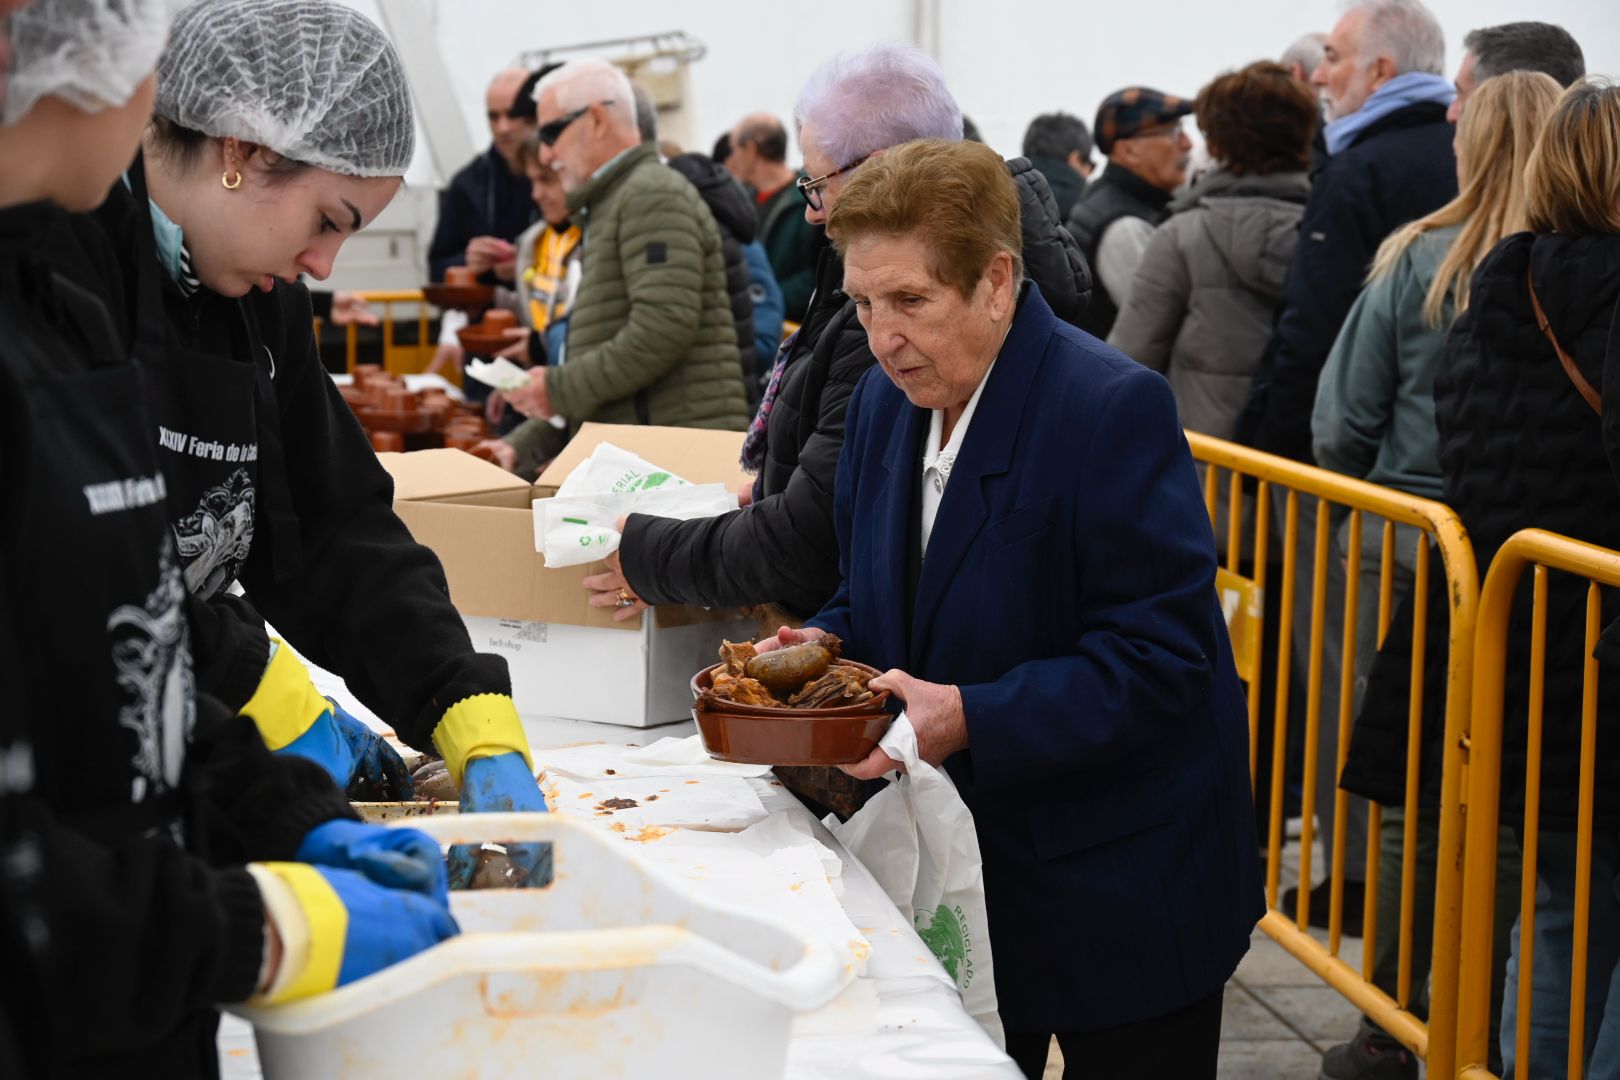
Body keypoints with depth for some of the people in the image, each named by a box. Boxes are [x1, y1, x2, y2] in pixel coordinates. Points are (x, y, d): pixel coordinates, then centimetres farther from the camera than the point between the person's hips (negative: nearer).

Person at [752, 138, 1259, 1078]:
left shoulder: (1113, 409, -21)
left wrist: (970, 719, -31)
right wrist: (824, 647, -6)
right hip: (957, 867, 7)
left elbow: (1159, 659, -24)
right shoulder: (887, 401, 4)